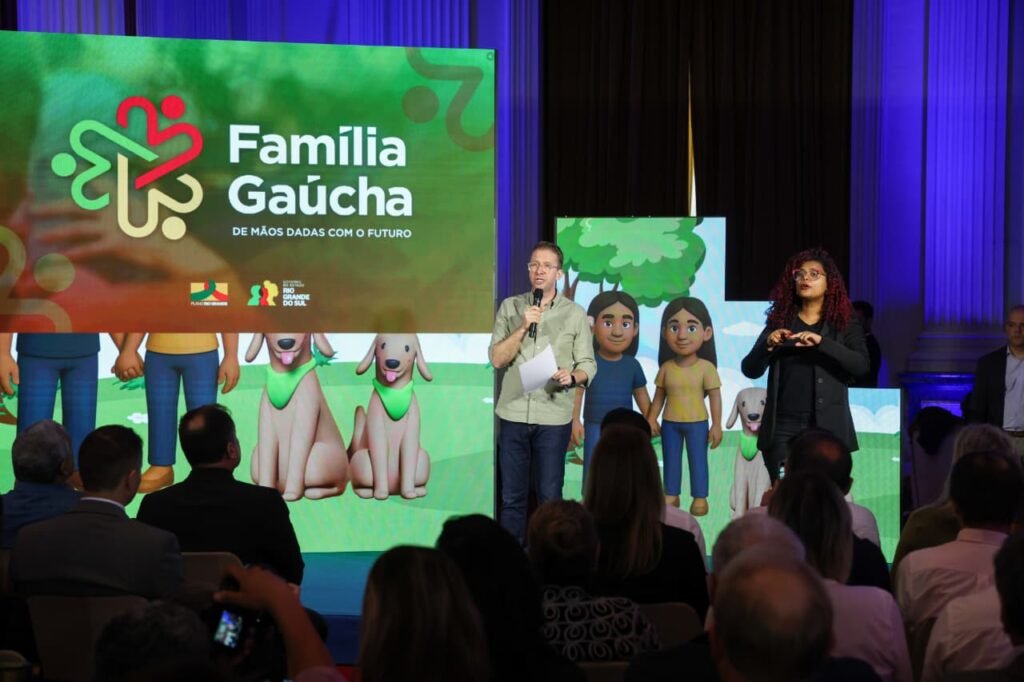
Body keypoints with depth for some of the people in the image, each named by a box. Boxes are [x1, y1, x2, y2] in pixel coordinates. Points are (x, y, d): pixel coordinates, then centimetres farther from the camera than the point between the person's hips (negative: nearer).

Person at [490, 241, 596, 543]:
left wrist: (571, 377, -21)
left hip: (554, 417, -1)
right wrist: (523, 327, -14)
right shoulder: (510, 307, 5)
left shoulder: (575, 314, 2)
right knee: (511, 496, 8)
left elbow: (588, 365, 0)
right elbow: (497, 359, -2)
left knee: (549, 497, 3)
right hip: (513, 414, 1)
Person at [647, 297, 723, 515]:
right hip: (670, 423, 4)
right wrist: (651, 419, 5)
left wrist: (717, 425, -10)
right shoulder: (666, 367, -3)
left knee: (698, 460, 3)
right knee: (670, 460, 13)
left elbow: (715, 396, -9)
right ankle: (671, 495, 25)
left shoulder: (706, 367, -13)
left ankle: (700, 498, 13)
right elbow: (659, 395, 6)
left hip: (697, 423, -3)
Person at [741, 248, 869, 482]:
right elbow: (750, 370, 4)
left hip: (827, 427, -1)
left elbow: (862, 365, -11)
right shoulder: (779, 321, 10)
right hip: (783, 426, 2)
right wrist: (767, 345, -16)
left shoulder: (844, 325, 5)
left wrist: (822, 342, -23)